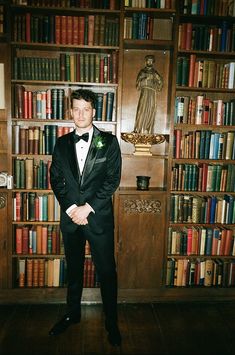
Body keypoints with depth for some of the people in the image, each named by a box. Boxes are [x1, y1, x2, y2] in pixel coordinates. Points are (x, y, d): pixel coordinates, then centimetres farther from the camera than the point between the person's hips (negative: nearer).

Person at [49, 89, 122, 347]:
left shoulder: (108, 142, -3)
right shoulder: (62, 143, 7)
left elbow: (113, 180, -8)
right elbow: (56, 180, 4)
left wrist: (87, 207, -13)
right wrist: (71, 208, -8)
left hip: (99, 217, -3)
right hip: (70, 217, 3)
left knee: (106, 271, 7)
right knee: (73, 269, 19)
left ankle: (111, 322, 27)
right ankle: (72, 313, 39)